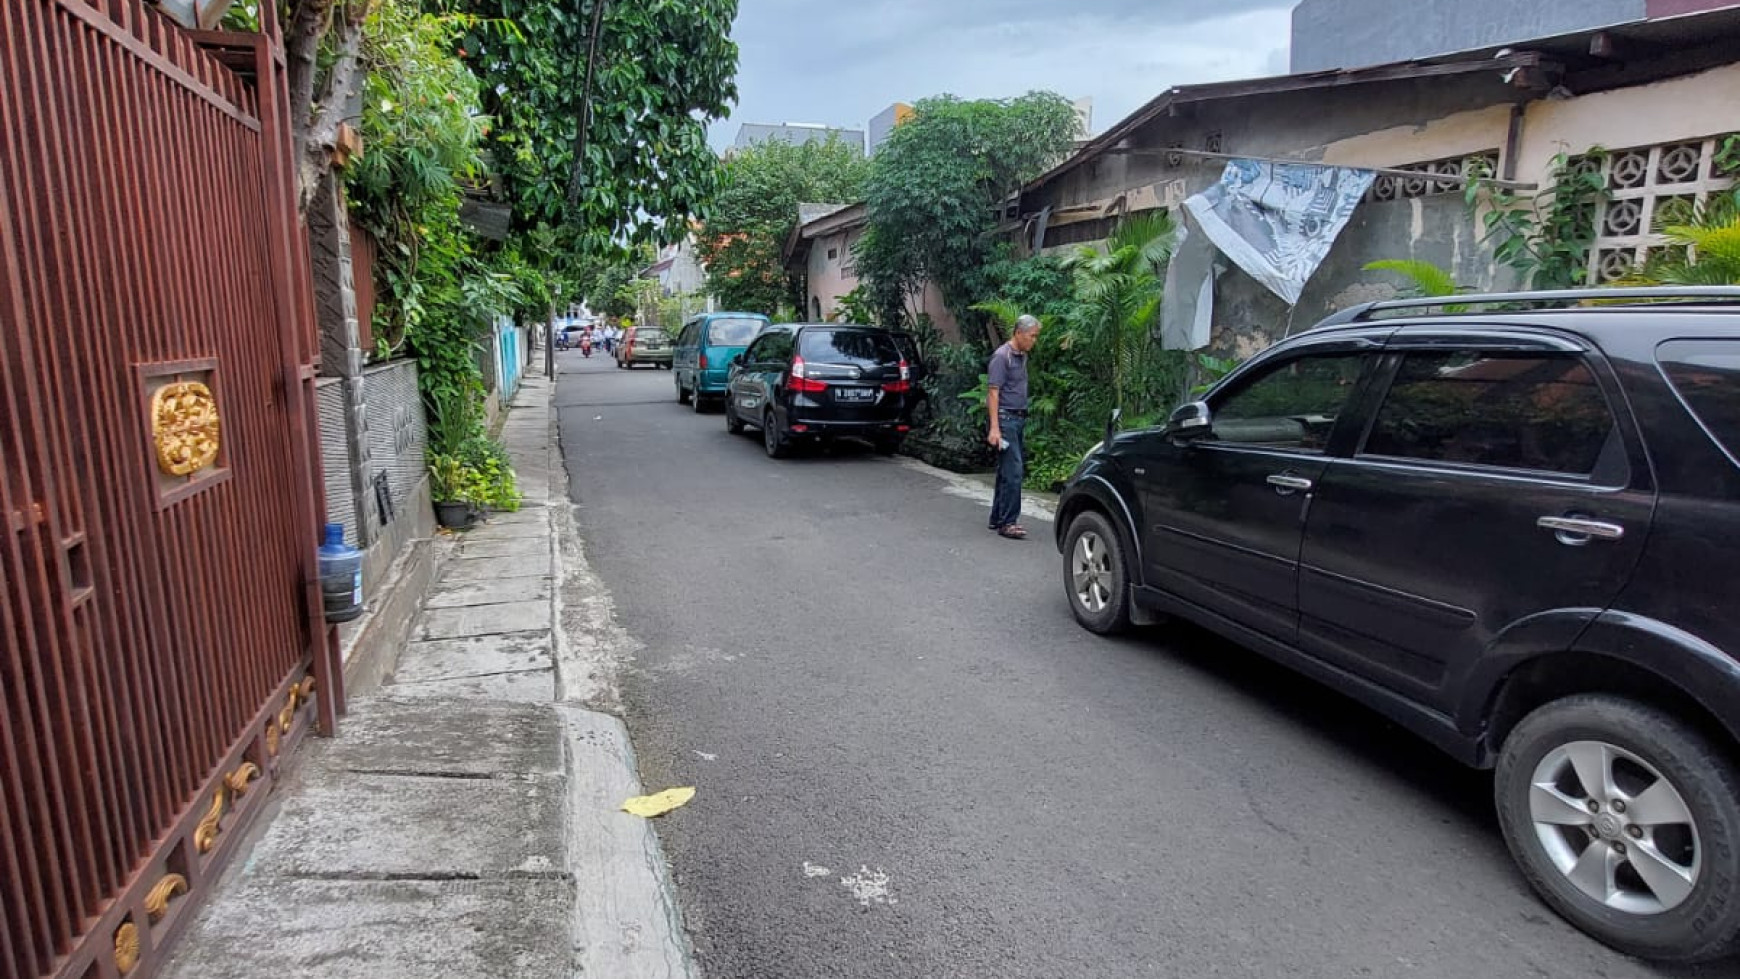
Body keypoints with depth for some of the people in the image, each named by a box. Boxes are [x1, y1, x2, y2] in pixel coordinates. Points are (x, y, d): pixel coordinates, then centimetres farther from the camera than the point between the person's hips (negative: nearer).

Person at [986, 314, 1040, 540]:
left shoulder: (1022, 356, 15)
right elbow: (993, 392, -16)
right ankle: (1007, 523, -8)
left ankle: (997, 518, 18)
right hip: (1005, 418, -9)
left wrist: (1022, 419, 14)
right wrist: (994, 428, -21)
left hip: (1019, 419, 9)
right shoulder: (1002, 356, -11)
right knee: (1013, 471, -12)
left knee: (1007, 470, 11)